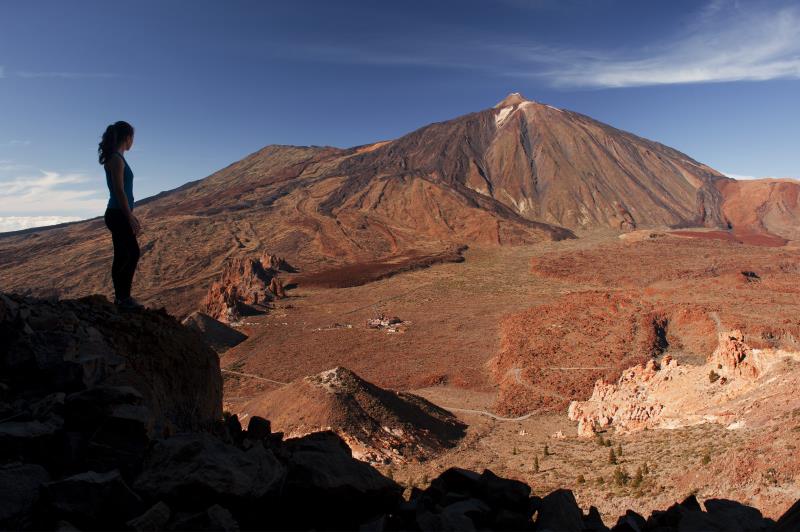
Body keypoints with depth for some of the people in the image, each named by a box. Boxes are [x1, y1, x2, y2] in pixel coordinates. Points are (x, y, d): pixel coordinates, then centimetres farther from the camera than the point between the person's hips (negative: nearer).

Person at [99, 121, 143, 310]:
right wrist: (130, 218, -18)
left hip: (120, 214, 10)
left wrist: (131, 215, 21)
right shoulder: (116, 159, -14)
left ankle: (122, 296, 23)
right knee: (123, 257, -1)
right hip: (118, 215, -10)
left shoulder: (116, 158, 15)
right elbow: (119, 191, -19)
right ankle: (122, 298, 9)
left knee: (132, 254, 15)